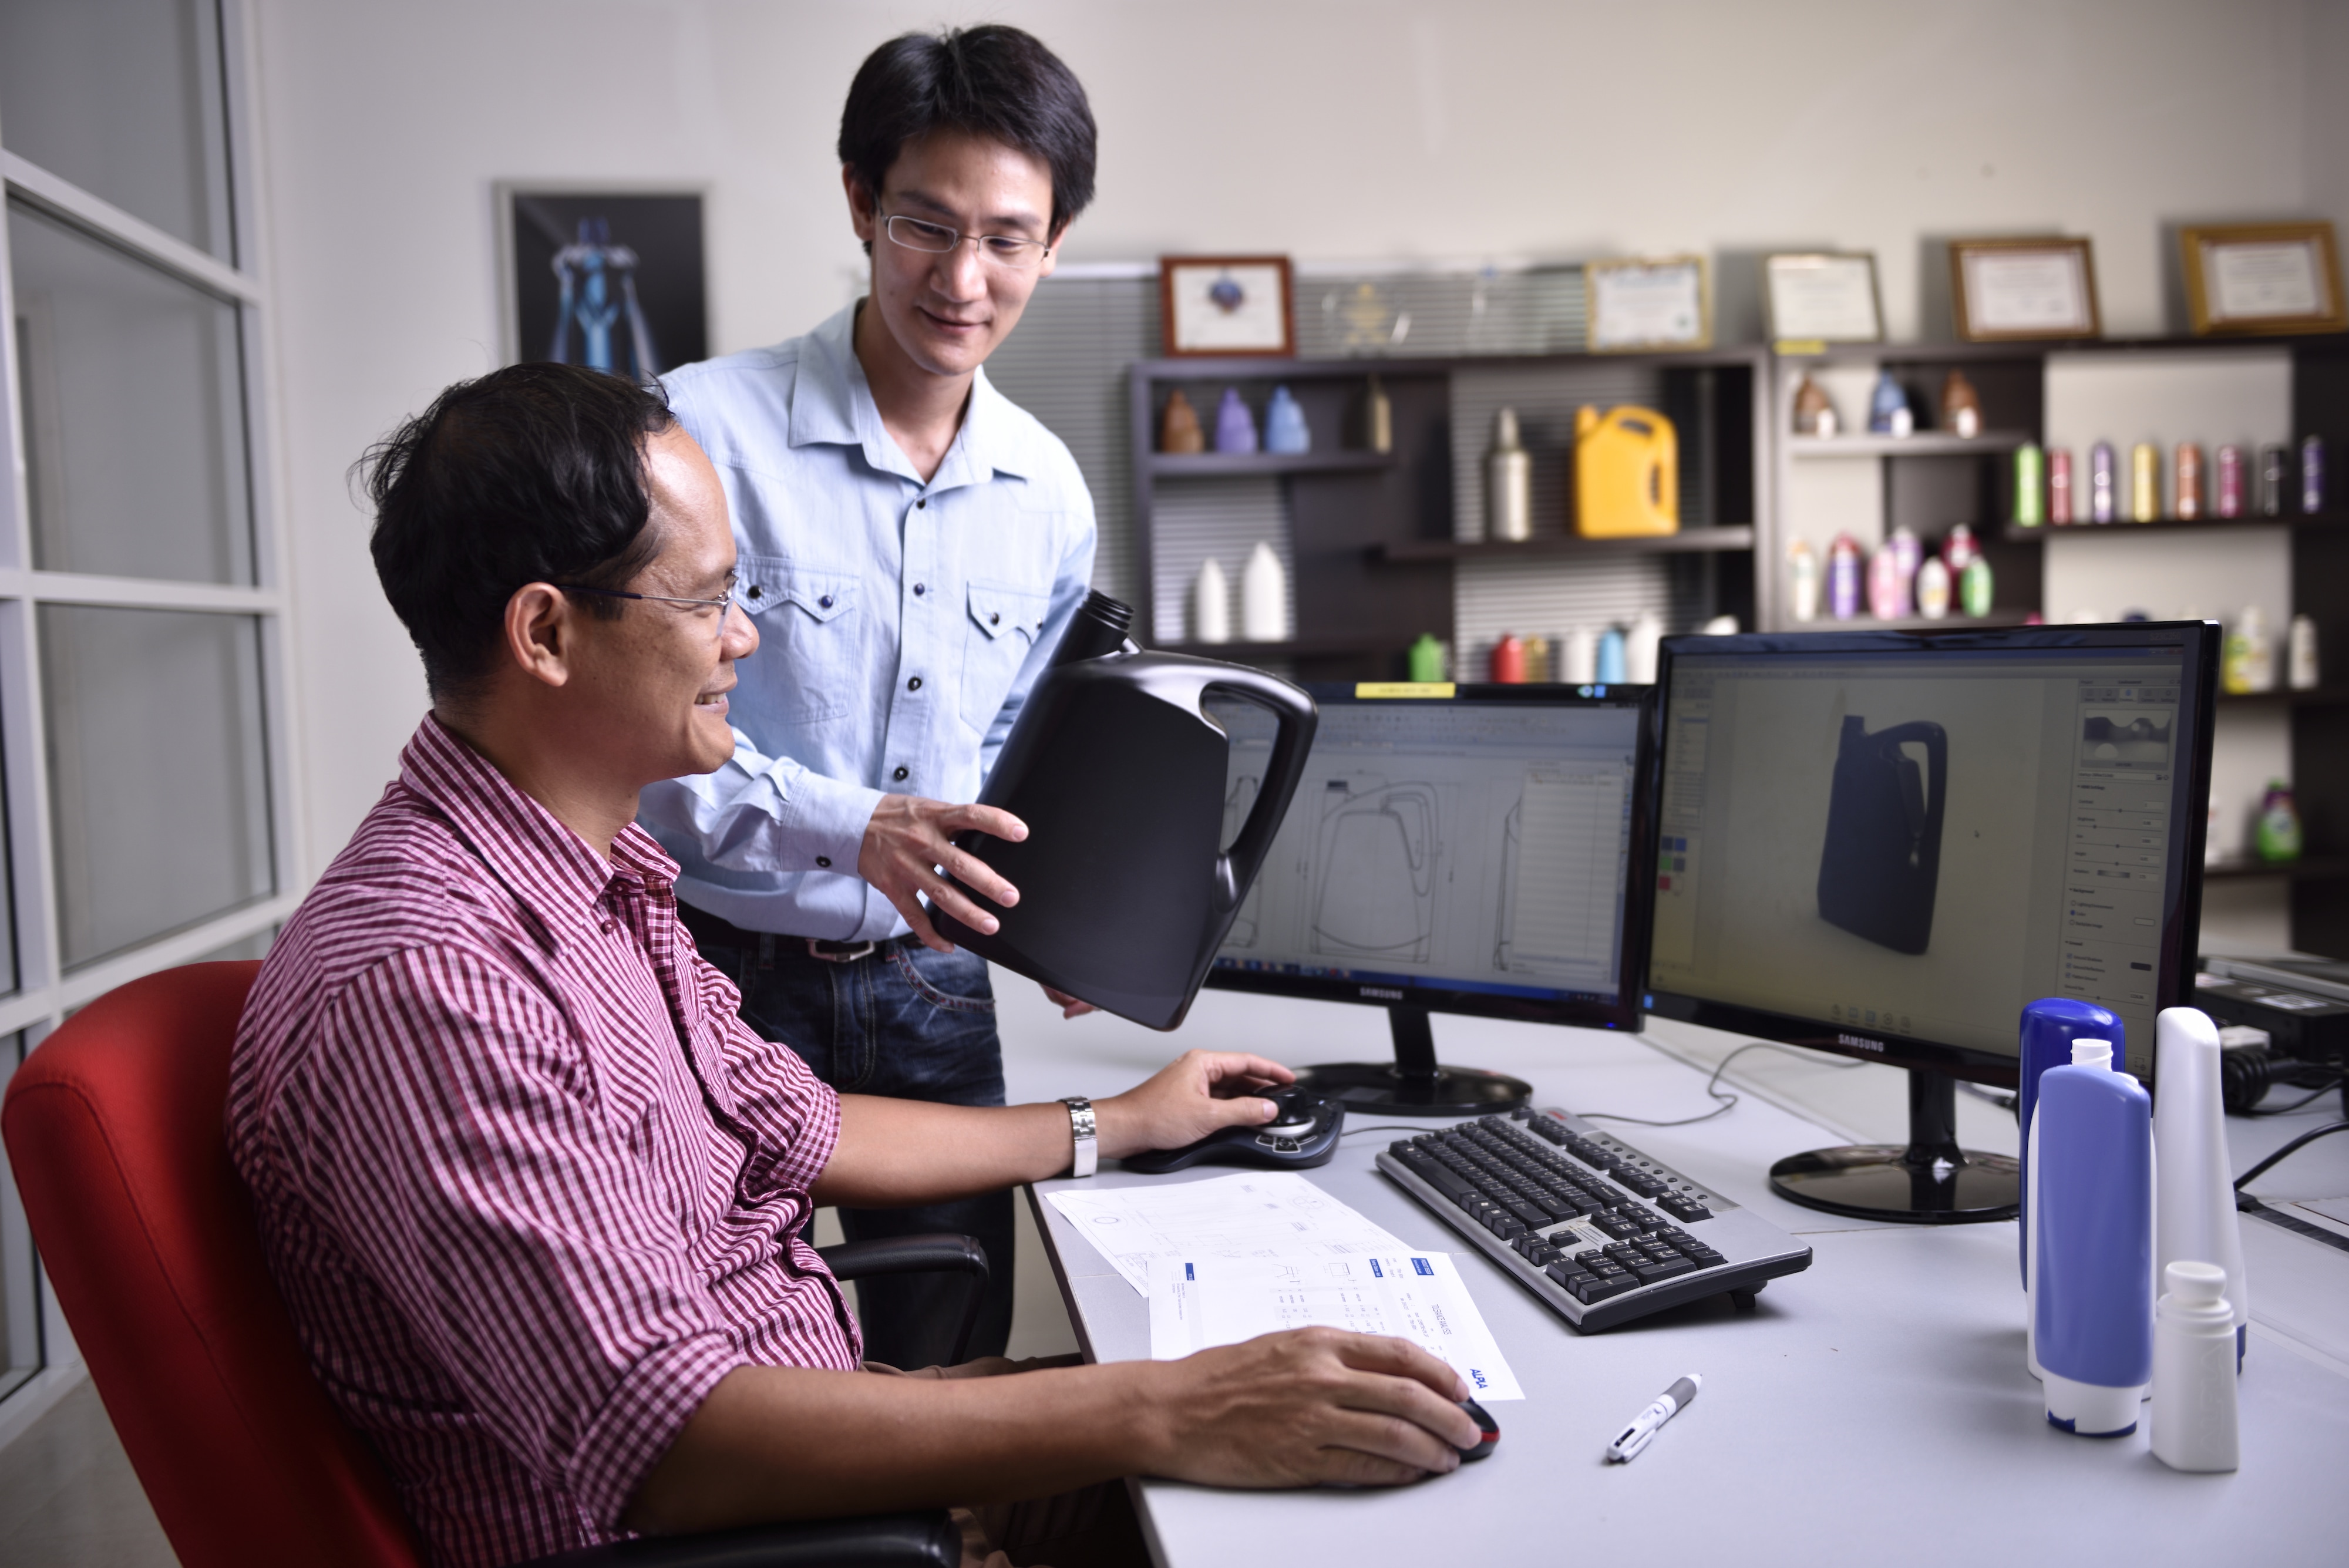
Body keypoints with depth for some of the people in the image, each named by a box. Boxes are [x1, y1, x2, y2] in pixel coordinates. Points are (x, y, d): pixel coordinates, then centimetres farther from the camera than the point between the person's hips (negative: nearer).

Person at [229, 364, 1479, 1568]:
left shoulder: (610, 873, 5)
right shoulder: (417, 982, -27)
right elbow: (652, 1440, -32)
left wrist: (1114, 1128, 19)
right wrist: (1157, 1418, -33)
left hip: (812, 1419, 9)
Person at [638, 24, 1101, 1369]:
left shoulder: (1052, 496, 4)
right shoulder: (707, 428, -13)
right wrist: (848, 826, -28)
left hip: (929, 988, 4)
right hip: (727, 974, -4)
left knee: (959, 1355, 16)